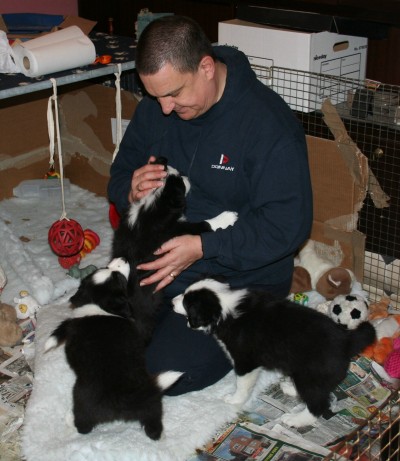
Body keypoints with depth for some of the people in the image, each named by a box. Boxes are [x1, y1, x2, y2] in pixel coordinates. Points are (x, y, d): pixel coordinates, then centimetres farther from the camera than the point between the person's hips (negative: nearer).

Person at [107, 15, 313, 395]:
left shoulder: (269, 124, -21)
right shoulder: (155, 107, -2)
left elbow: (288, 225, -22)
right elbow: (120, 175, 9)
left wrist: (204, 246, -29)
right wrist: (132, 190, -17)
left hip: (239, 276, -6)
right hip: (160, 257, 6)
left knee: (167, 371, -18)